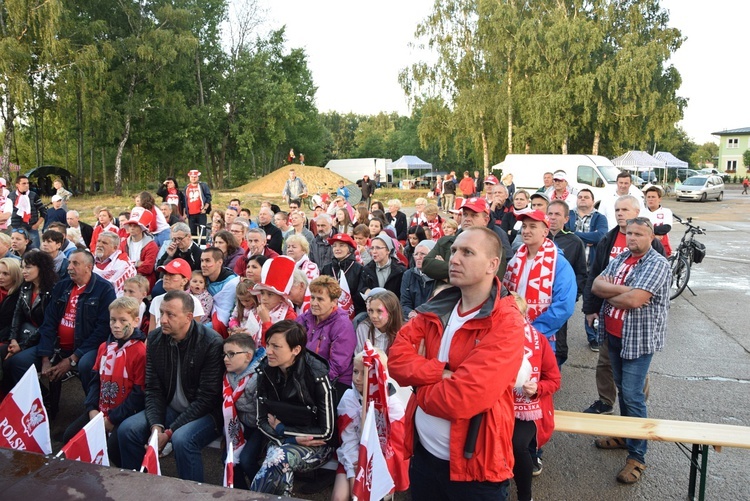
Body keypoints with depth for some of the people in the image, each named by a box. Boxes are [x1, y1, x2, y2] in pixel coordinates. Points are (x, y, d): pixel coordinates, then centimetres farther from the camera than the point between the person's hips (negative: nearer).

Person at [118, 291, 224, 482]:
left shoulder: (212, 343, -21)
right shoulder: (155, 338, -2)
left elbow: (206, 398, -19)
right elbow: (153, 389, 0)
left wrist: (169, 432, -21)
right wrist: (156, 427, -15)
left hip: (205, 412, -6)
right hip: (170, 408, 6)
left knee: (182, 439, -32)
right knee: (127, 429, -12)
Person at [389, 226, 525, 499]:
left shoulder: (506, 324, -19)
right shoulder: (436, 309, 2)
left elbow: (463, 398, -27)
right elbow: (397, 357, -5)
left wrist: (421, 386, -10)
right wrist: (440, 373, -21)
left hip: (474, 465, -5)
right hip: (423, 452, 6)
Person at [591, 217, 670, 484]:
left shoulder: (657, 264, -15)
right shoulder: (620, 258, 8)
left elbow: (635, 300, -27)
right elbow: (596, 285, -3)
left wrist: (609, 294, -9)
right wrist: (623, 289, -19)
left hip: (639, 339, -7)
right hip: (614, 335, 7)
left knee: (632, 396, -5)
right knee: (622, 389, 19)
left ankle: (637, 456, 6)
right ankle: (625, 436, 35)